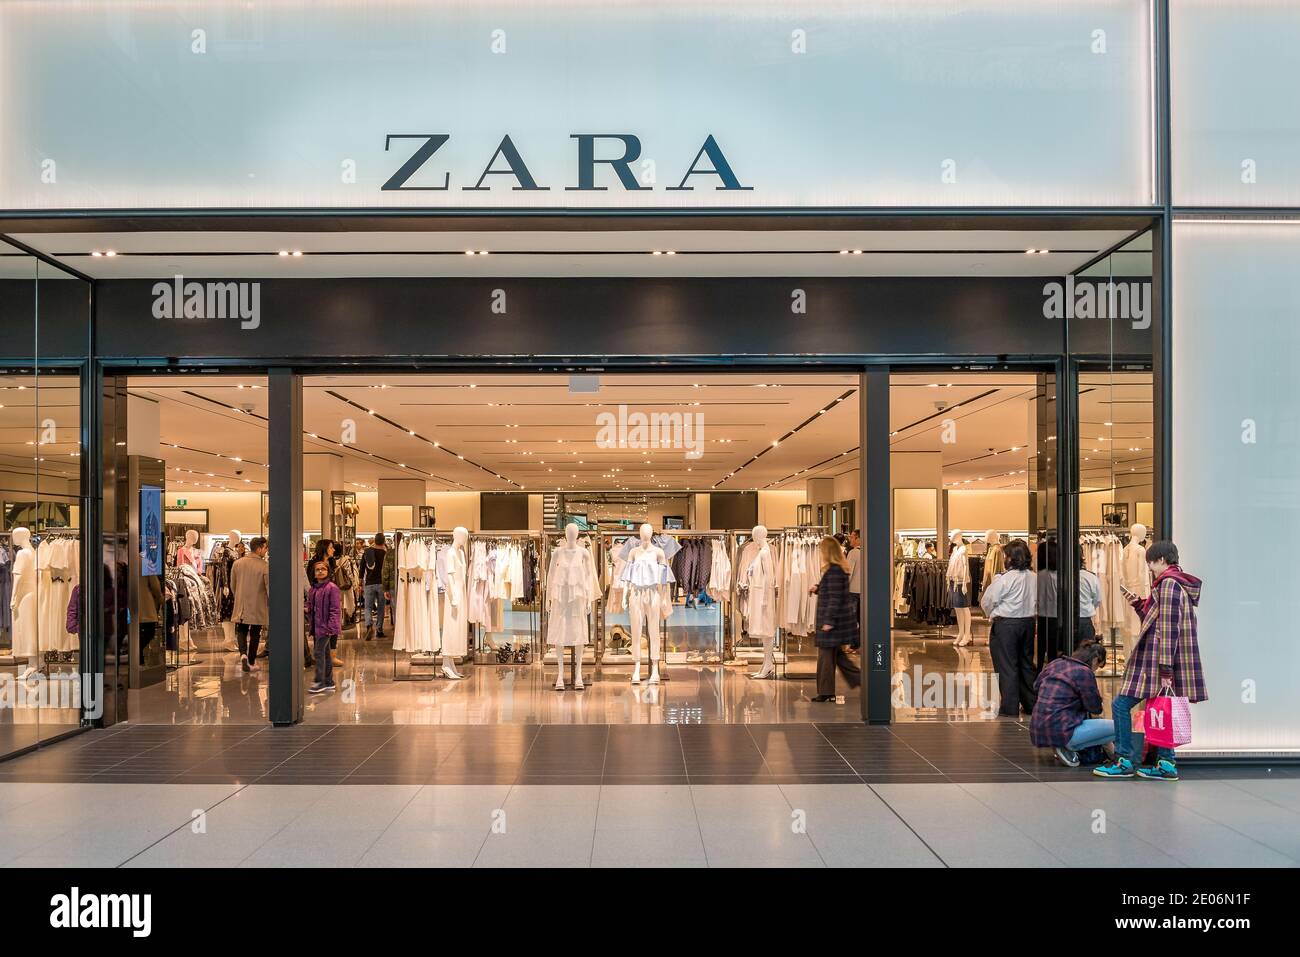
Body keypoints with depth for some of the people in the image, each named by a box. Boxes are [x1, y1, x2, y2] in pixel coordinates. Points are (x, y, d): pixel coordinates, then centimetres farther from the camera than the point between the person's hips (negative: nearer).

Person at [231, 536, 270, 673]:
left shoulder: (237, 564, 0)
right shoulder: (265, 566, -14)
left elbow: (232, 585, 9)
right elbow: (269, 588, -12)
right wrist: (271, 608, -1)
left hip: (241, 606, 3)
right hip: (258, 607, -3)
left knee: (241, 631, 14)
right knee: (255, 634, 10)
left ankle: (243, 654, -11)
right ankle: (251, 663, 16)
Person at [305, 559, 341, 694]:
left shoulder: (332, 588, -12)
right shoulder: (313, 589, 12)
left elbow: (335, 609, -15)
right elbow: (310, 608, 18)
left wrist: (331, 627, -18)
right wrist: (310, 625, 8)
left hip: (325, 627, -8)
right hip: (316, 626, 8)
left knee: (319, 653, -9)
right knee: (325, 653, 13)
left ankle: (320, 682, -2)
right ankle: (329, 682, 19)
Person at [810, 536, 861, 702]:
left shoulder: (833, 570, -19)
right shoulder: (841, 568, 11)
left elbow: (835, 597, -21)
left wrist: (829, 621, -21)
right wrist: (818, 588, 26)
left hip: (833, 617, -10)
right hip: (842, 618, 10)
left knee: (826, 655, -1)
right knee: (837, 654, 17)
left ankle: (826, 692, 6)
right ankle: (860, 678, 18)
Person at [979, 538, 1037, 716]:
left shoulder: (1004, 578, -18)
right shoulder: (1034, 578, 1)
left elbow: (986, 601, -11)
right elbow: (1037, 601, 9)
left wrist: (992, 615, 9)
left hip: (1006, 624, -7)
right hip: (1028, 622, 7)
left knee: (1006, 666, 1)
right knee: (1026, 663, 18)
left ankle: (1010, 708, 4)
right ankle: (1031, 703, 25)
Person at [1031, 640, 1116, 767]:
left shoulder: (1055, 664, 10)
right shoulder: (1085, 672, -12)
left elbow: (1036, 687, 24)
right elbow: (1095, 708, -3)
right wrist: (1097, 694, 18)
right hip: (1061, 732, -9)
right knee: (1117, 728, -3)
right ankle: (1068, 748, -4)